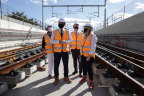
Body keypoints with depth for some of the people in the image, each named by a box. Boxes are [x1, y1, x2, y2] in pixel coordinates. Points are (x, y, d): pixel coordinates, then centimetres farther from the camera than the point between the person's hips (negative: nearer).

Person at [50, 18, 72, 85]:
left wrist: (64, 41, -23)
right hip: (57, 51, -1)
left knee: (66, 65, 10)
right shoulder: (54, 32, 3)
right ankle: (56, 78, 20)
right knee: (56, 65, 4)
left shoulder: (67, 32, 5)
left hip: (65, 51, 1)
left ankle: (66, 77, 26)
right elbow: (51, 41, -3)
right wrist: (58, 41, -20)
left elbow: (70, 40, -4)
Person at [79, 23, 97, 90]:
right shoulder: (84, 36, 9)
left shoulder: (93, 36, -14)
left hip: (89, 56, -7)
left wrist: (89, 56, -23)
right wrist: (81, 53, 14)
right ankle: (84, 78, 38)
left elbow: (93, 47, -20)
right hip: (83, 55, 7)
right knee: (84, 67, 18)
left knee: (89, 68, -4)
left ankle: (91, 82, 11)